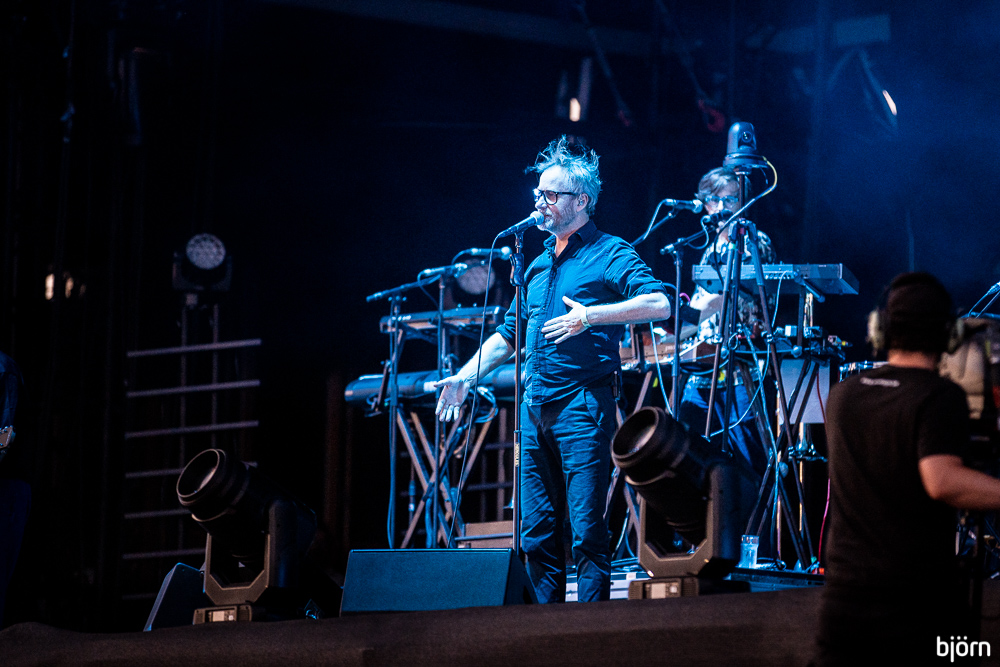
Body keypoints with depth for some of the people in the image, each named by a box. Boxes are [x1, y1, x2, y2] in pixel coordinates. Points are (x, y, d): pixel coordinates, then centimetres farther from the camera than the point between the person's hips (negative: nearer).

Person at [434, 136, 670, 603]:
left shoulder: (610, 254, -1)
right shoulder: (539, 265, 21)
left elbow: (659, 304, -17)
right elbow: (509, 334, 27)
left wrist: (591, 314, -23)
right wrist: (465, 377, 15)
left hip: (583, 403, -7)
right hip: (535, 407, 7)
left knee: (586, 530, -10)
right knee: (537, 532, 7)